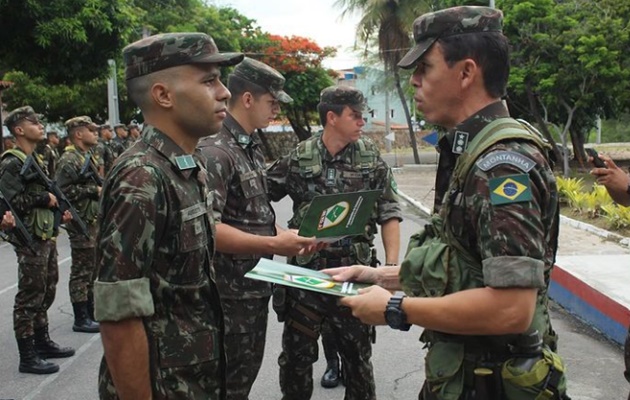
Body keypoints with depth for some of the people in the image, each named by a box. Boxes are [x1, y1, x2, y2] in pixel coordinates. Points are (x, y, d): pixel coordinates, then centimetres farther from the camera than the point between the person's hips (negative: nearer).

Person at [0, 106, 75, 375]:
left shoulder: (35, 160, 15)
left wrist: (58, 210, 8)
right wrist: (45, 198, -16)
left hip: (47, 237, 9)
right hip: (31, 240, -9)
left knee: (46, 294, 17)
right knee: (29, 298, -3)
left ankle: (42, 342, 30)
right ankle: (27, 357, 5)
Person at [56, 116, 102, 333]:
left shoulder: (87, 157, 16)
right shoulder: (69, 160, -14)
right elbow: (63, 191, -24)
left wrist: (102, 191, 9)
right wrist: (94, 190, -19)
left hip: (94, 220, 10)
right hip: (81, 222, -10)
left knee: (92, 269, 15)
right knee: (81, 272, -3)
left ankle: (91, 312, 25)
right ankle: (81, 319, 4)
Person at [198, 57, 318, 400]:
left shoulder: (252, 147, 11)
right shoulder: (214, 151, -20)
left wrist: (285, 235, 3)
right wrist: (273, 245, -27)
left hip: (256, 285, 9)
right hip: (230, 291, -9)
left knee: (248, 372, 21)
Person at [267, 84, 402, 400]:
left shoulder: (370, 156, 1)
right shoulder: (298, 158, -2)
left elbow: (389, 213, 0)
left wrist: (392, 264, -9)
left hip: (356, 270, 0)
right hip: (306, 270, 0)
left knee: (357, 351, 14)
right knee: (297, 351, 11)